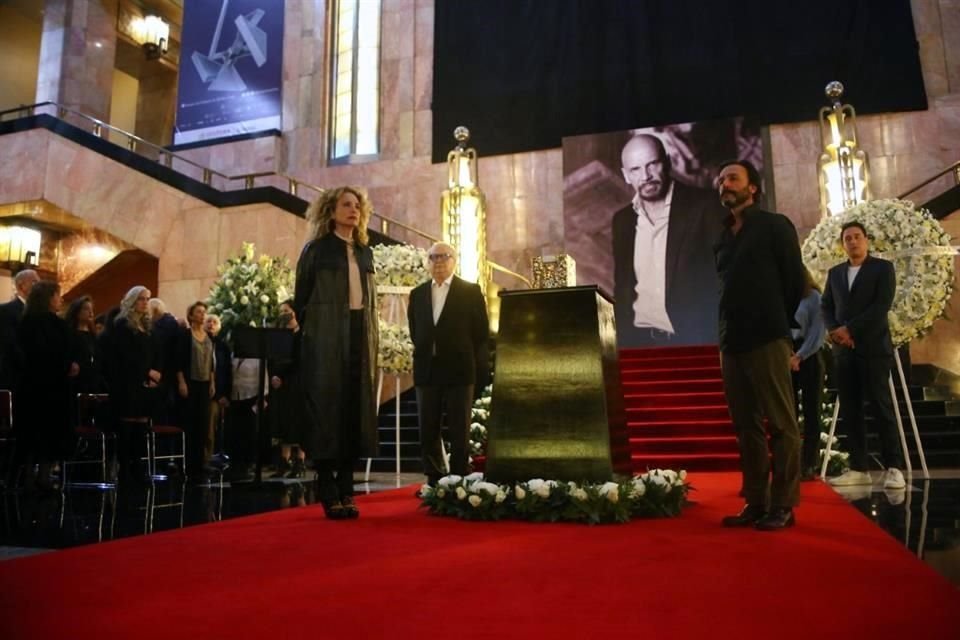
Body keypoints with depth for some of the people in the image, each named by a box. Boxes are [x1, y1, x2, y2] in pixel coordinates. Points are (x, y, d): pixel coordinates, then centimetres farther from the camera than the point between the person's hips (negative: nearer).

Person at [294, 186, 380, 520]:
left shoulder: (365, 253, 16)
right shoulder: (316, 250, 3)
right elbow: (301, 299, 2)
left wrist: (374, 340, 9)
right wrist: (302, 337, -3)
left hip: (360, 340, 5)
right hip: (326, 340, -4)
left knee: (355, 411, 3)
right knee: (327, 412, -2)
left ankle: (346, 490, 11)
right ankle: (329, 494, 5)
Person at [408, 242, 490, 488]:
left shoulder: (471, 291, 1)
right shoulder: (417, 293, 12)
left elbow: (481, 332, 0)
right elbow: (415, 331, 17)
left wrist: (478, 367, -2)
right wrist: (424, 354, 8)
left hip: (459, 369, -4)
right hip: (427, 370, 4)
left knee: (459, 429, 1)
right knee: (428, 429, 6)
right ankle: (434, 479, 15)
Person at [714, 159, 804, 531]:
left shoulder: (774, 226, 2)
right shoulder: (724, 238, 18)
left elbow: (794, 281, 0)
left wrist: (775, 327, 4)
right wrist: (727, 334, 11)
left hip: (766, 340, -6)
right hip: (732, 343, 6)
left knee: (781, 423, -2)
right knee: (746, 426, 8)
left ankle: (783, 505, 3)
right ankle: (756, 503, 14)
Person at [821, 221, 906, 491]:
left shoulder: (883, 267, 3)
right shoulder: (835, 272, 17)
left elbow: (882, 305, -10)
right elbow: (826, 306, 13)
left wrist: (850, 329, -15)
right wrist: (834, 331, -7)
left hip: (873, 348, -5)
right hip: (844, 350, 5)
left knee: (881, 407, -7)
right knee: (849, 411, 2)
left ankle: (893, 467, -1)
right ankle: (858, 469, 7)